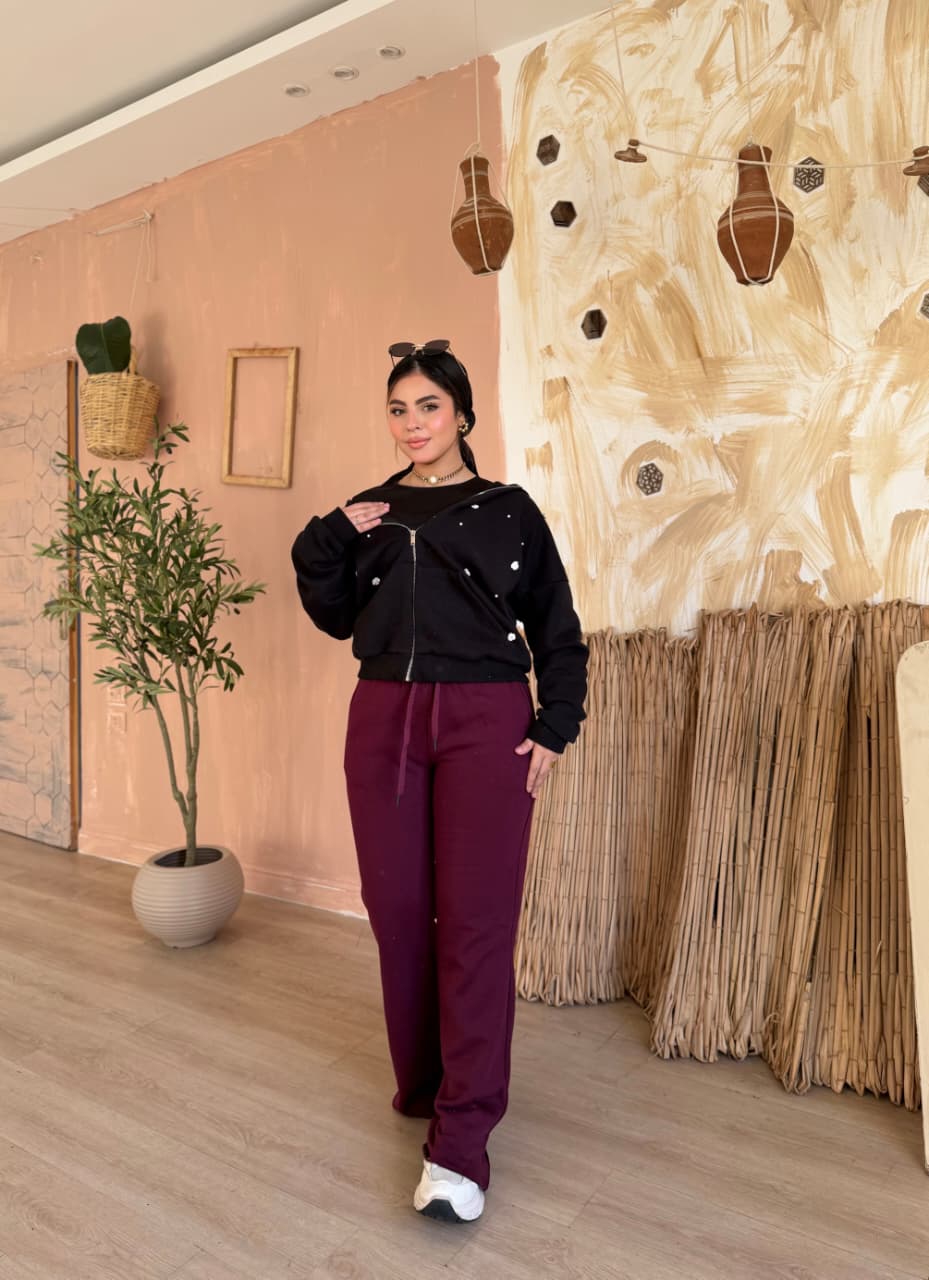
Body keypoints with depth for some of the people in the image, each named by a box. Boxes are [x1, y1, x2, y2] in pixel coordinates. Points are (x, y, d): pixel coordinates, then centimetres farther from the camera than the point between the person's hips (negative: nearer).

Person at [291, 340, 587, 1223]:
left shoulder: (509, 511, 4)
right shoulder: (368, 513, 12)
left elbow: (558, 633, 5)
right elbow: (335, 618, 7)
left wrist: (553, 730, -4)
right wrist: (330, 541, -7)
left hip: (485, 726, -3)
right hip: (384, 723, 3)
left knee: (476, 920, -5)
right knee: (398, 909, 8)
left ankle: (460, 1141, 2)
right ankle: (421, 1082, 30)